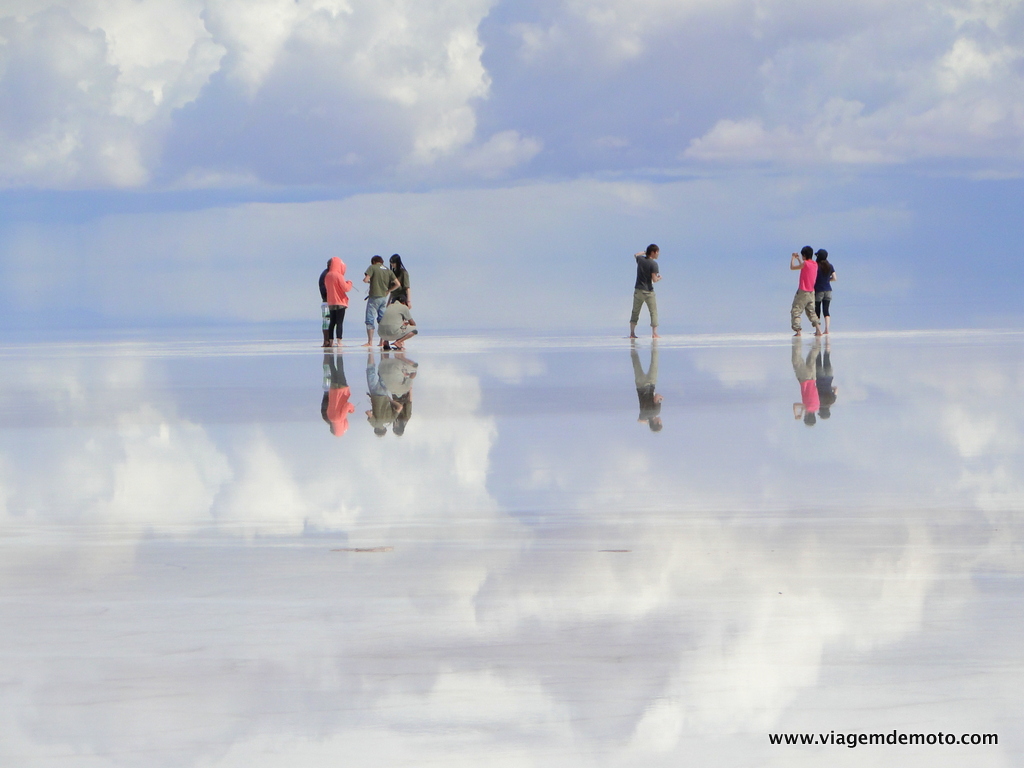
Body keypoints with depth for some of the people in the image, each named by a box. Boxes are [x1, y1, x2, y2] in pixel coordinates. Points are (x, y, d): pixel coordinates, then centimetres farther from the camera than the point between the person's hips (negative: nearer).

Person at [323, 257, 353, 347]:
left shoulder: (327, 276, 8)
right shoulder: (338, 276, -14)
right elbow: (345, 288, -18)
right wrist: (349, 283, 4)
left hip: (330, 303, 6)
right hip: (340, 302, -6)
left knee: (332, 323, 11)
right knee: (339, 323, -7)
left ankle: (330, 341, 10)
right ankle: (338, 341, -14)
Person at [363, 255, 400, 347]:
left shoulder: (372, 268, -5)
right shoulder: (388, 271, 9)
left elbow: (366, 279, -16)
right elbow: (397, 284, 4)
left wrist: (366, 280, 7)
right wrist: (388, 290, 12)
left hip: (374, 297, -5)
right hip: (384, 297, 5)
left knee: (370, 320, -3)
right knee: (381, 320, 13)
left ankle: (370, 342, -10)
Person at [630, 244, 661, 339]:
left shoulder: (640, 259, 4)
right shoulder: (653, 264, -13)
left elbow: (635, 255, 30)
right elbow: (654, 280, -16)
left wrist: (645, 252, 32)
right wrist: (659, 278, 4)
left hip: (638, 291, 5)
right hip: (648, 291, -5)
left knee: (635, 312, 12)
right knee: (653, 312, 1)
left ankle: (632, 333, 12)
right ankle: (654, 334, -6)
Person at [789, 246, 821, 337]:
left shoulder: (805, 263, -16)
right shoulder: (815, 265, 7)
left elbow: (792, 267, -8)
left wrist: (793, 258, 9)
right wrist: (798, 259, 31)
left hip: (803, 292, -7)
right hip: (811, 292, 7)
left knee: (796, 311, -2)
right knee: (811, 311, 16)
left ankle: (797, 330, -11)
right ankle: (818, 329, 5)